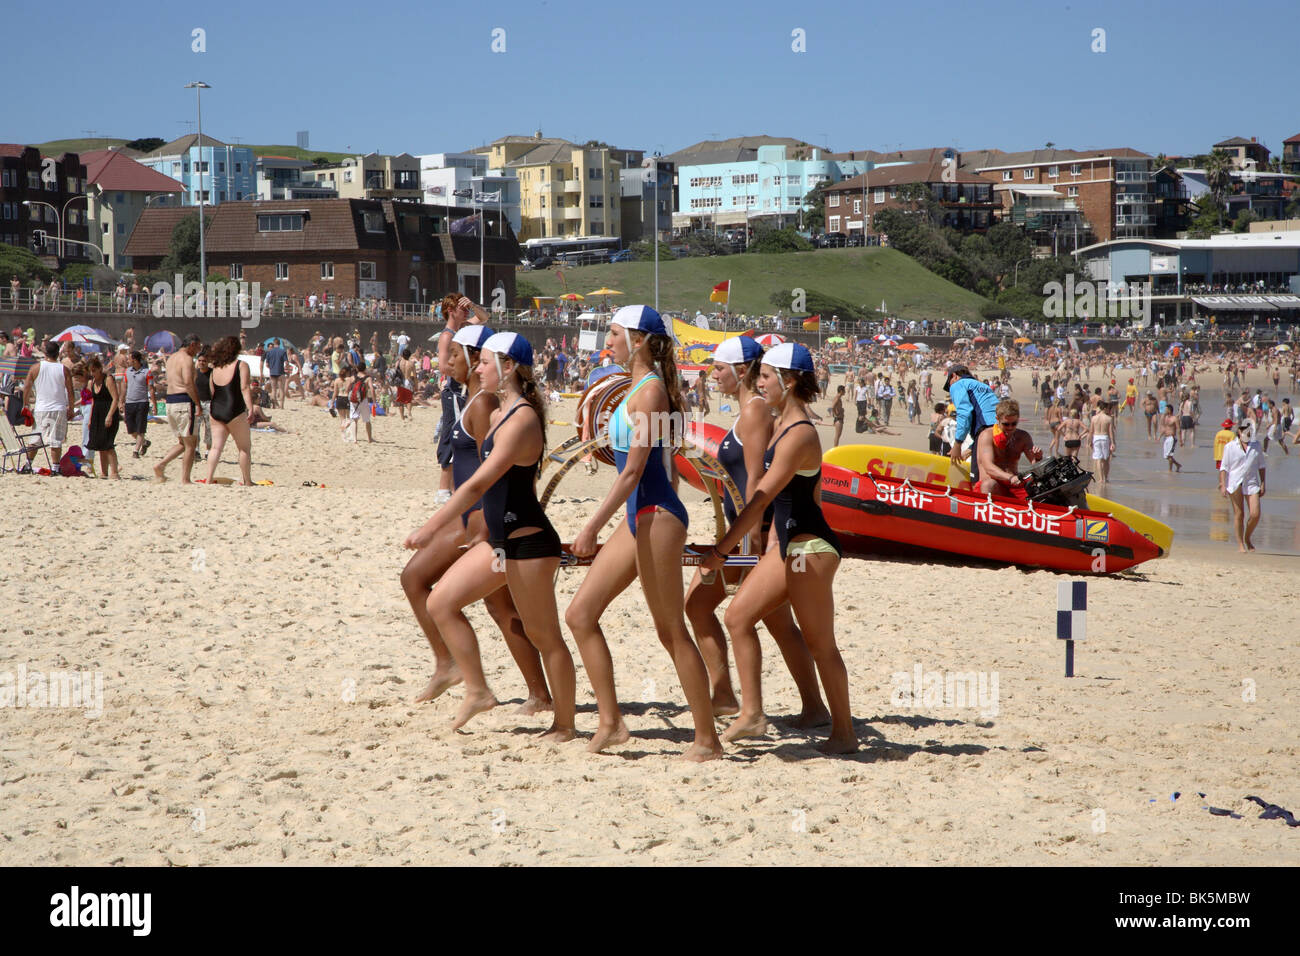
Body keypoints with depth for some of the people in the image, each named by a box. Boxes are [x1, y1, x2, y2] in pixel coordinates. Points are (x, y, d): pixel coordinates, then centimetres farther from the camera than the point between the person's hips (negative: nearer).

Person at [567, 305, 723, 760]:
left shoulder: (650, 390, -15)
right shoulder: (639, 388, 14)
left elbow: (633, 471, -20)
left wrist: (593, 526, -22)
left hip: (657, 516, -10)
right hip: (638, 517, 10)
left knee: (671, 630, -4)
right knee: (580, 614, 8)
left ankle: (707, 739, 4)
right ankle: (610, 722, 11)